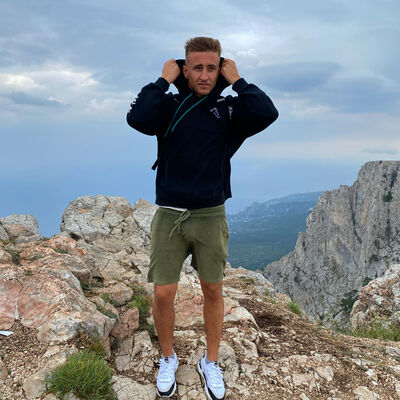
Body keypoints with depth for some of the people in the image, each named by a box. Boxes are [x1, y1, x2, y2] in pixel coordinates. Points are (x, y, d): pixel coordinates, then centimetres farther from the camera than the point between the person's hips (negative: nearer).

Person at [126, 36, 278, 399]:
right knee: (163, 294, 3)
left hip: (211, 215, 1)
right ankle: (168, 359, 31)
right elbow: (137, 118, -20)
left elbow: (267, 114, -18)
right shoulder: (169, 105, 1)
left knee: (213, 291, 12)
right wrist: (164, 79, -11)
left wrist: (236, 79, -8)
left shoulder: (228, 110, 1)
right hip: (169, 215, 0)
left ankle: (211, 363, 33)